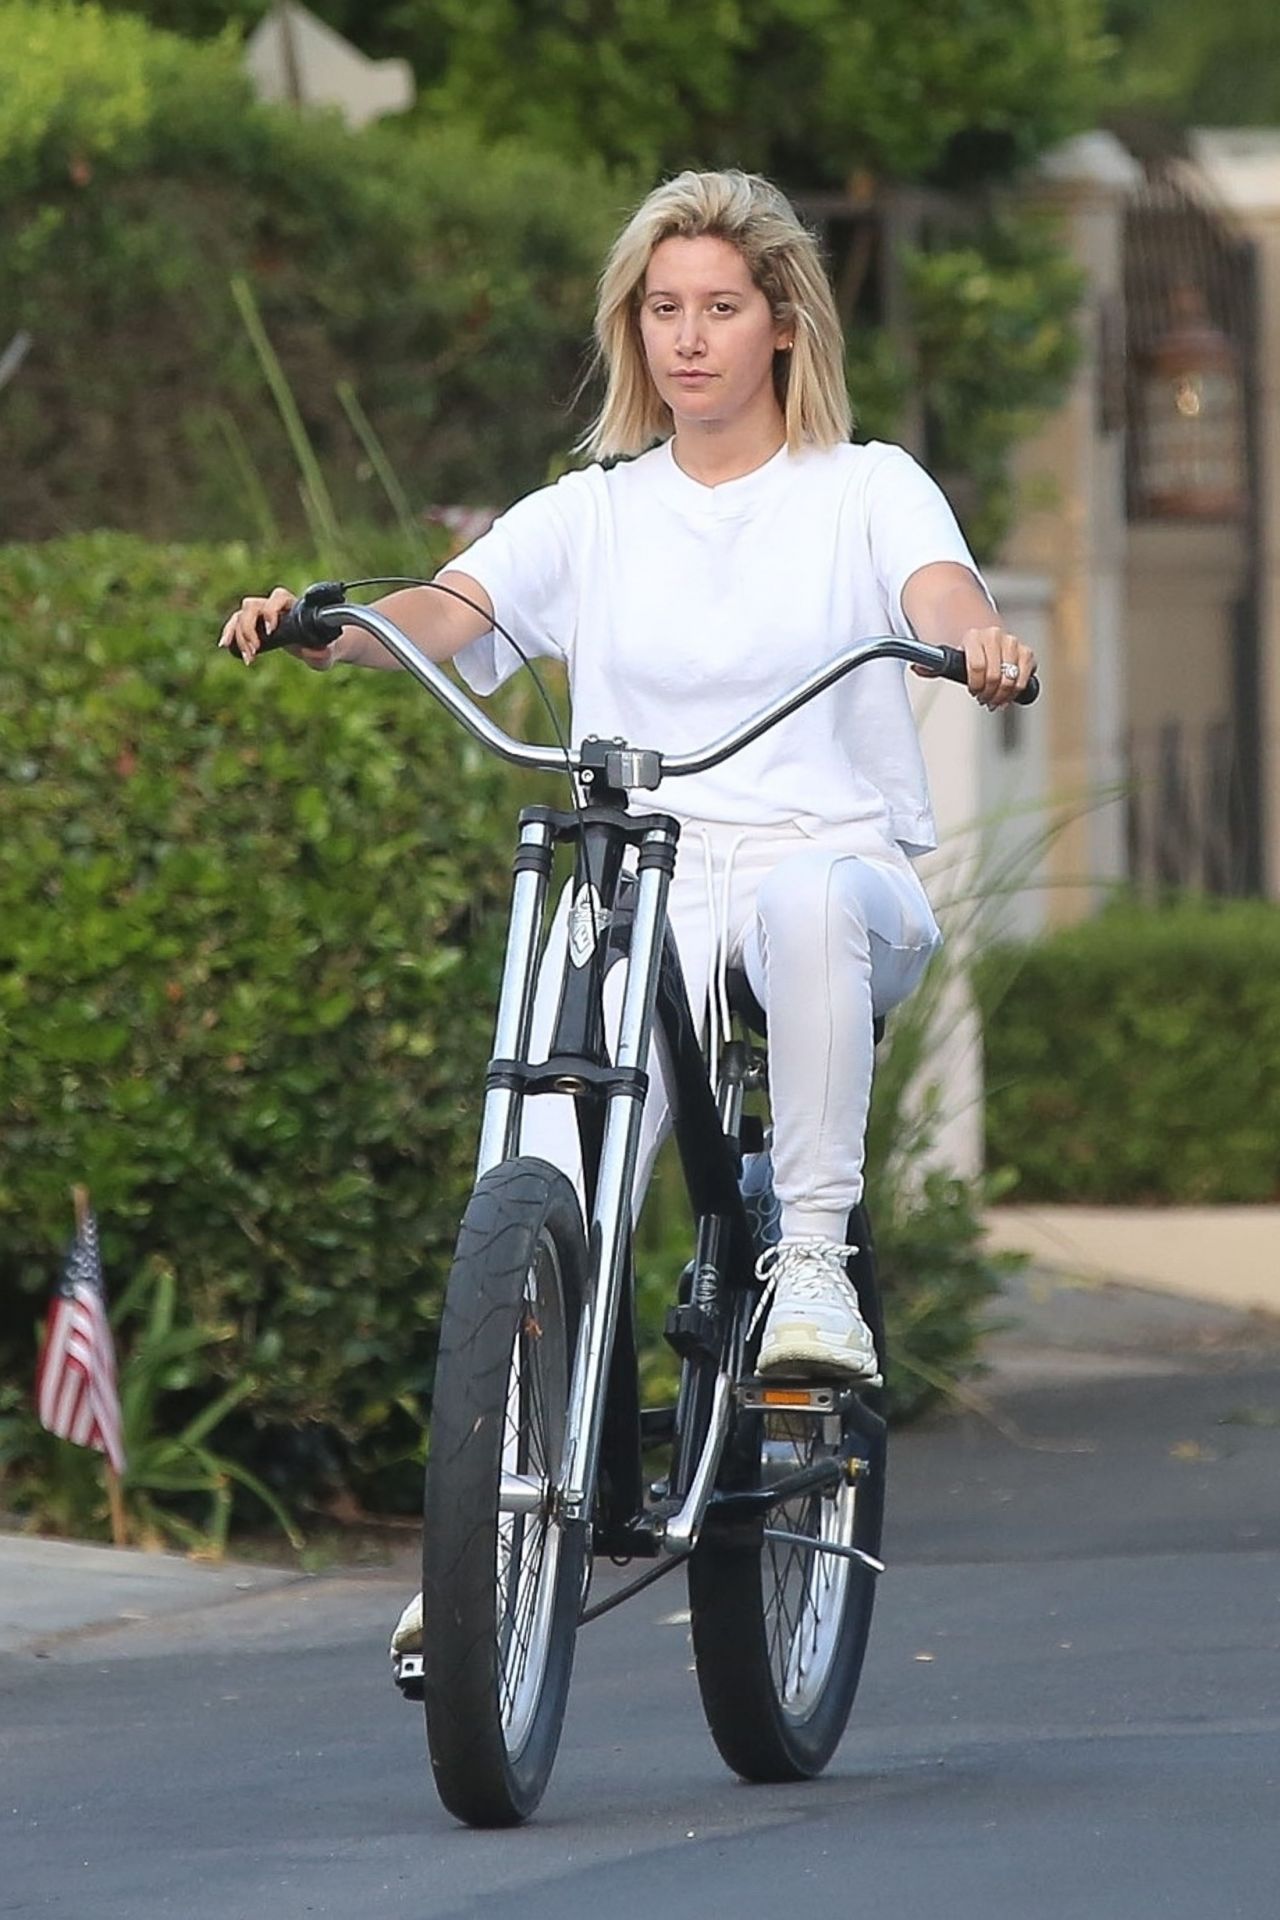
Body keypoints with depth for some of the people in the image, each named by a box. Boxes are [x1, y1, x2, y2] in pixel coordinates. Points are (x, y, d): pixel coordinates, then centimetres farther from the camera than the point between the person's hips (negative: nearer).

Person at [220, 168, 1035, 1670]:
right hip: (641, 885, 2)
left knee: (808, 899, -41)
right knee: (547, 1206, -21)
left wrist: (977, 641, -39)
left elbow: (939, 590, -13)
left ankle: (815, 1261, -28)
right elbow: (449, 612, -3)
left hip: (834, 862, -2)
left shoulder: (863, 488, 8)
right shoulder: (595, 514, 13)